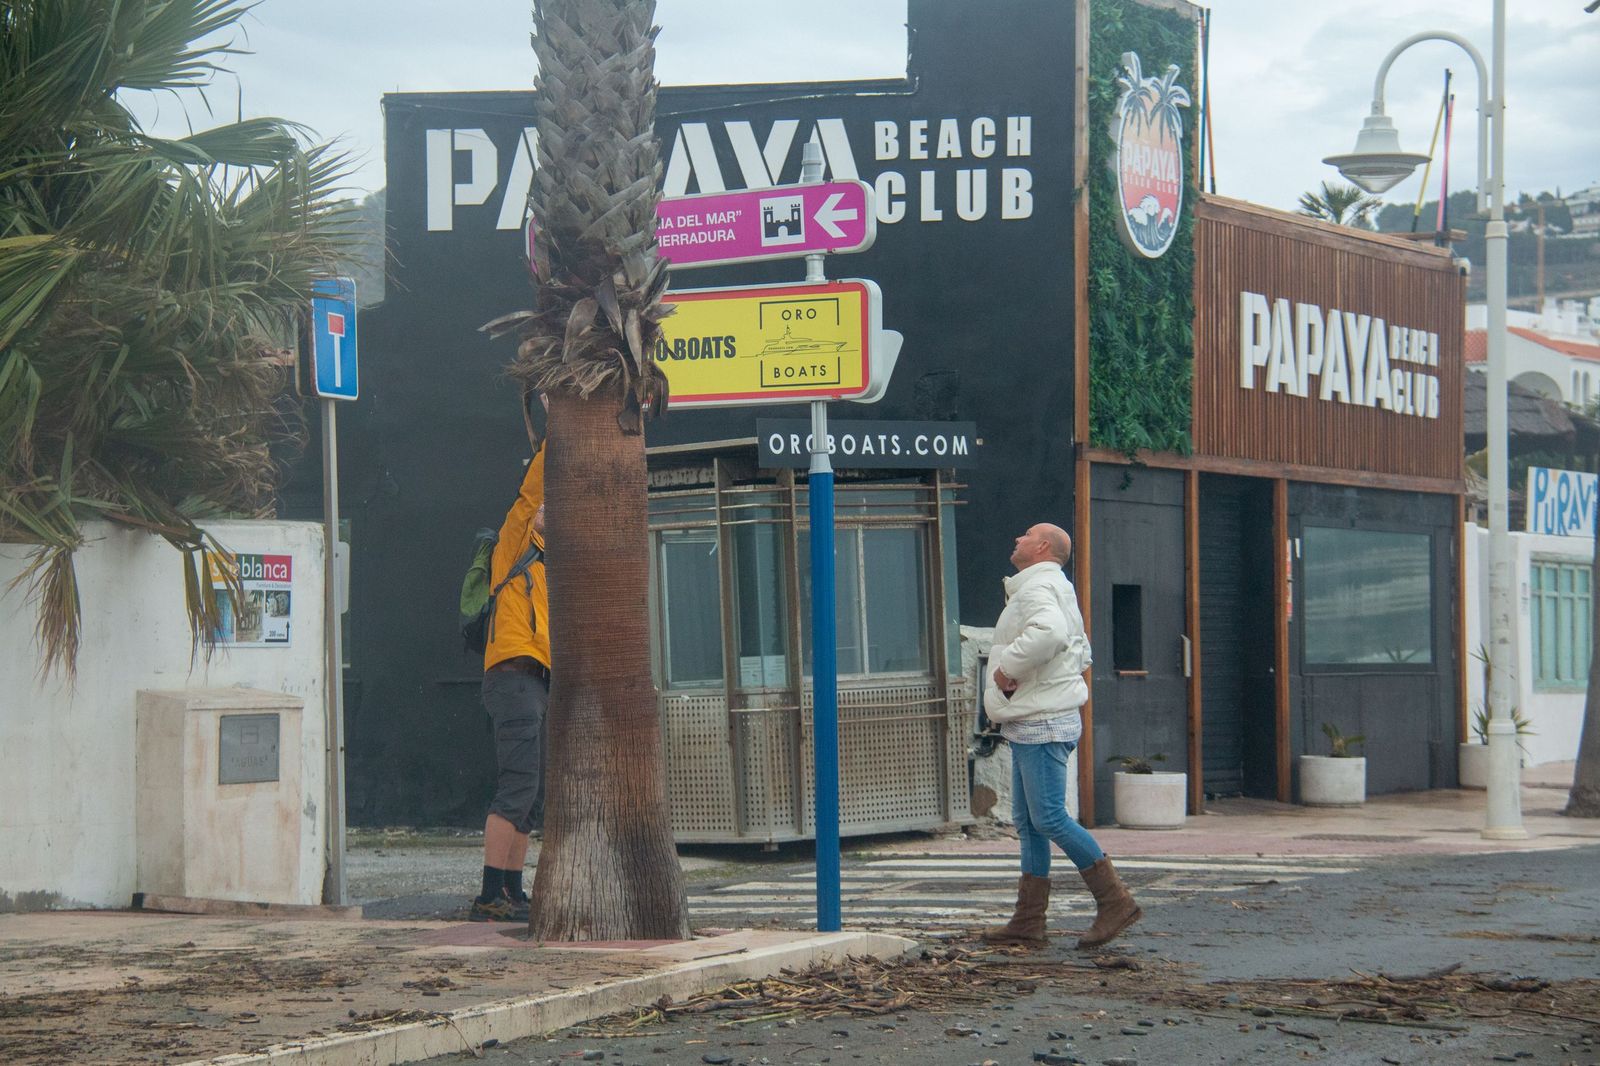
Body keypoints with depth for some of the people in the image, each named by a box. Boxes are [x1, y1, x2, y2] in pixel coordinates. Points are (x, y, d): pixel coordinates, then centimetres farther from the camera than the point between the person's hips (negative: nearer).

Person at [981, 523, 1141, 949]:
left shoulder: (1038, 587, -14)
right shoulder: (1057, 590, 20)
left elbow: (1049, 632, -36)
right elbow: (1080, 651, 27)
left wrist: (1008, 667, -24)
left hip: (1042, 725, -11)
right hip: (1030, 726, 11)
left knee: (1049, 818, -11)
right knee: (1028, 822, 10)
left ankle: (1115, 902, -6)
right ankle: (1028, 921, 12)